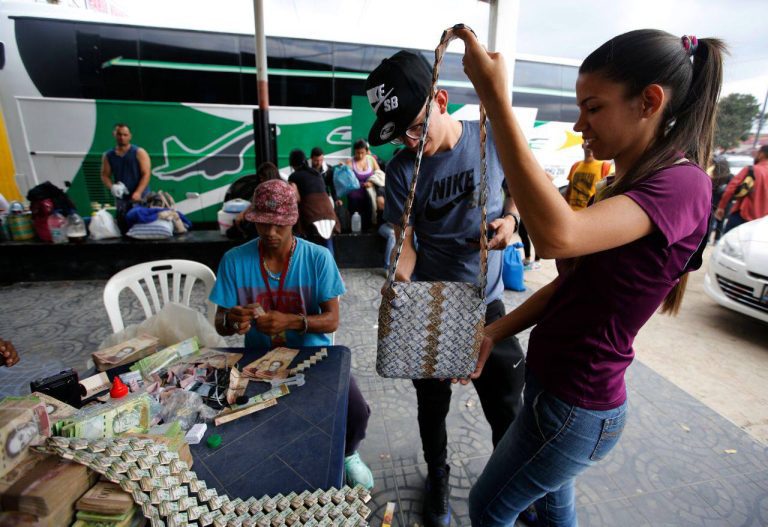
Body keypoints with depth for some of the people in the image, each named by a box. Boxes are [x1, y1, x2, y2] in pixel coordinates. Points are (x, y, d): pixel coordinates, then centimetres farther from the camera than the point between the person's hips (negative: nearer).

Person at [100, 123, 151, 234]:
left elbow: (146, 174, -8)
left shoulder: (139, 153, -1)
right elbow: (105, 175, 12)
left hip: (140, 198, -4)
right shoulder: (108, 156, 11)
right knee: (123, 228, 6)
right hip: (121, 198, 4)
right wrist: (112, 187, -11)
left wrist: (138, 192, -19)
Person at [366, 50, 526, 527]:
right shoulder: (402, 169, -11)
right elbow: (405, 242, -10)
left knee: (506, 403, 14)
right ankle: (438, 479, 48)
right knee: (433, 403, 18)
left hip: (487, 301, 1)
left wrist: (510, 218, -13)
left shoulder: (492, 139, -8)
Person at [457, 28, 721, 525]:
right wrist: (493, 334, -1)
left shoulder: (682, 185, -20)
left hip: (576, 405, -8)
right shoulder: (624, 184, 9)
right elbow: (568, 283, 7)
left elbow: (558, 235, -40)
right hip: (550, 379, 8)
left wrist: (497, 101, -35)